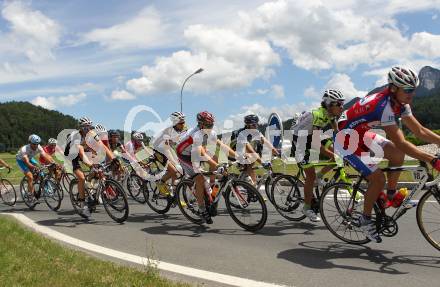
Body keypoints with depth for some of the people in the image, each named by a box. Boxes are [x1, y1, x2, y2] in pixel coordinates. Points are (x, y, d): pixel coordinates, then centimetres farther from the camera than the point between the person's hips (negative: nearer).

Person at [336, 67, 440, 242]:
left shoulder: (400, 104, -3)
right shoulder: (384, 105, -31)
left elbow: (419, 131, 2)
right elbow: (401, 143, -34)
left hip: (362, 135, 9)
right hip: (346, 140, -9)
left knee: (397, 154, -4)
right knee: (378, 178, -13)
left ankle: (391, 195, 14)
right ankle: (365, 220, 7)